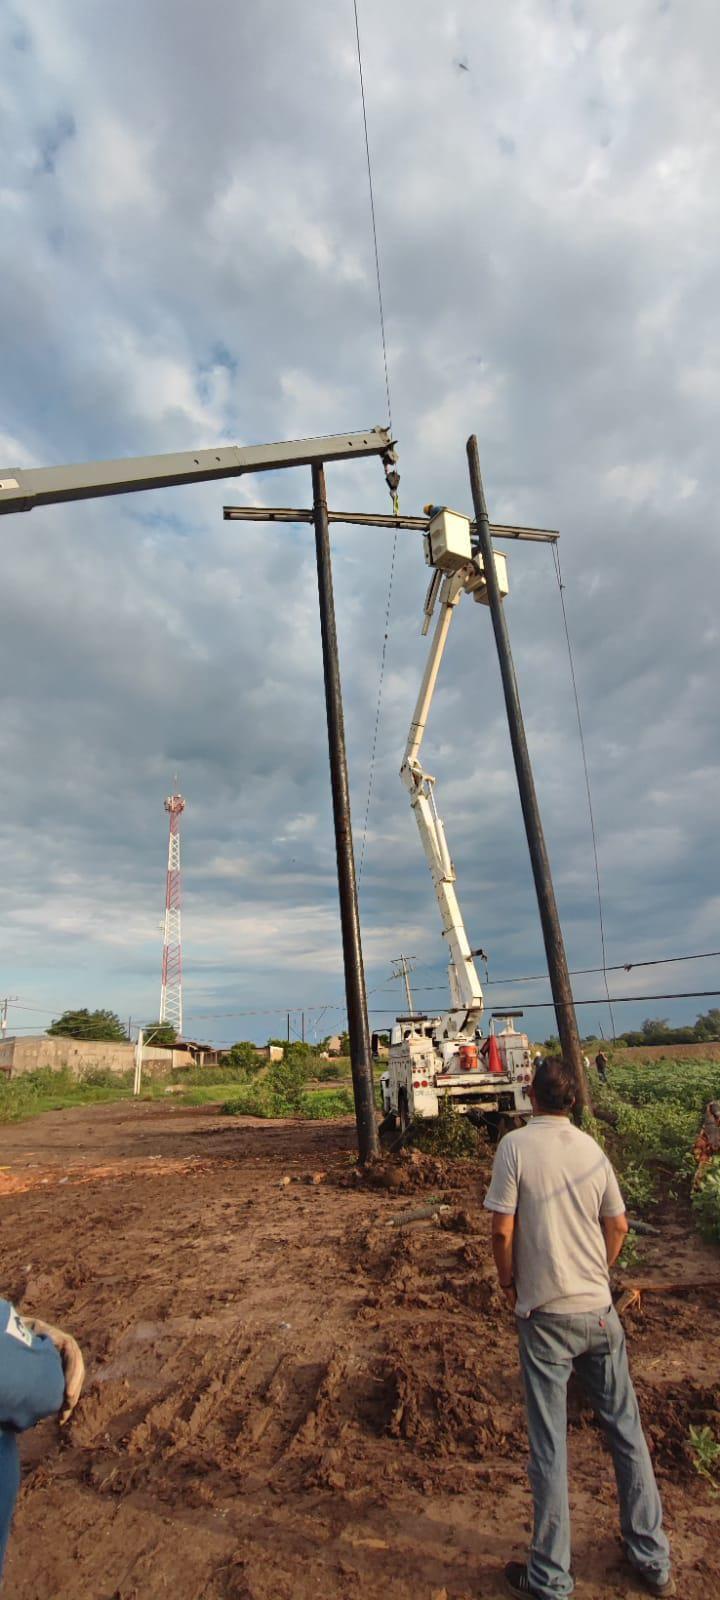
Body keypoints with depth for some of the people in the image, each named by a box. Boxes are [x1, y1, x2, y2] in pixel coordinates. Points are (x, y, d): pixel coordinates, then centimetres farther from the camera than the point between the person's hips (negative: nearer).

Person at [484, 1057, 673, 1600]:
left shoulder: (515, 1146, -15)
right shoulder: (592, 1149, -2)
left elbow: (503, 1229, -15)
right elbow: (618, 1225, 6)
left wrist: (507, 1281, 3)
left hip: (545, 1314, -4)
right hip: (600, 1311, 4)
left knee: (550, 1443, 9)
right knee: (626, 1428, 20)